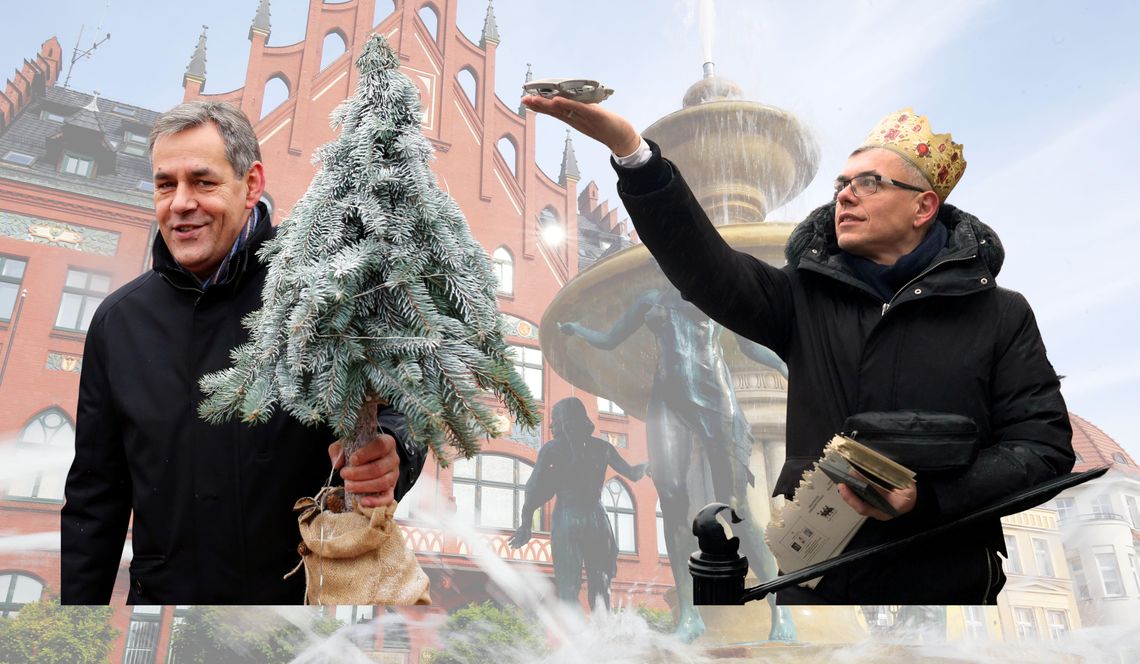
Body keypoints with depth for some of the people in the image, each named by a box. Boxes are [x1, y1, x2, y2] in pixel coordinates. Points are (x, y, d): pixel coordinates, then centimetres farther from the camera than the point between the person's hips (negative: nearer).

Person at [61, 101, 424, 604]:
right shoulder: (118, 320, 3)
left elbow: (391, 408, -14)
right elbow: (94, 493, 9)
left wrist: (388, 456, -36)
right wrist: (80, 601, 8)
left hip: (305, 589, -3)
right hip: (161, 591, 4)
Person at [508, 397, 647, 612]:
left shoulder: (552, 449, 1)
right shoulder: (601, 447, 9)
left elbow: (534, 488, -5)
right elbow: (633, 473, 13)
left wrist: (525, 524, 0)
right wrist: (646, 465, 34)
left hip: (566, 517, -2)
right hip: (596, 517, 3)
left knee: (568, 588, 0)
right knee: (599, 586, 9)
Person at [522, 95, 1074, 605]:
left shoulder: (1000, 316, -2)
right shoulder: (806, 298, 1)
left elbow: (1044, 446, -5)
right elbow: (707, 267, -14)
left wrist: (926, 495, -21)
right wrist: (628, 147, -27)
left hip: (943, 580, -1)